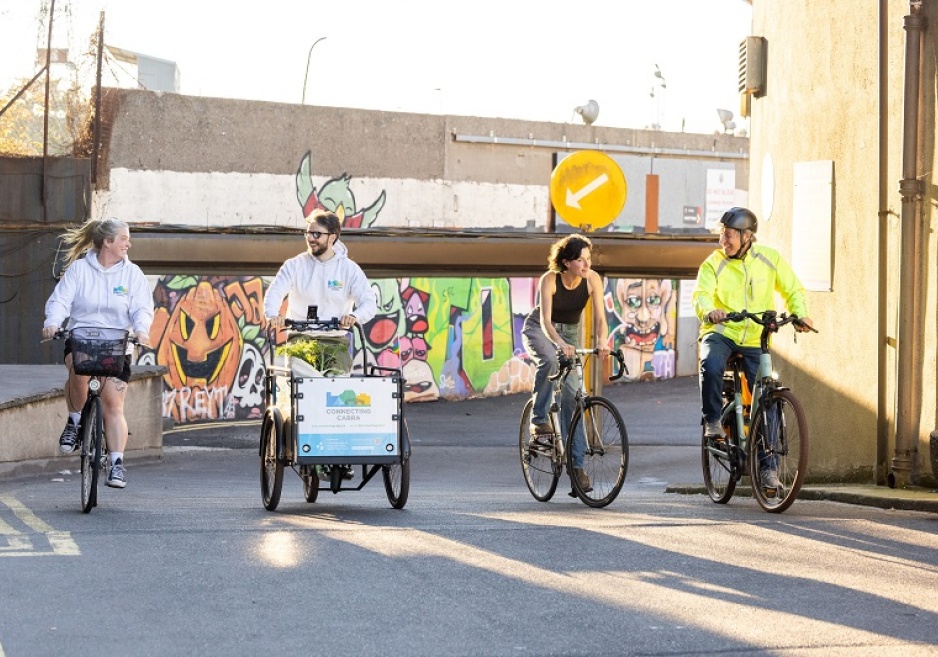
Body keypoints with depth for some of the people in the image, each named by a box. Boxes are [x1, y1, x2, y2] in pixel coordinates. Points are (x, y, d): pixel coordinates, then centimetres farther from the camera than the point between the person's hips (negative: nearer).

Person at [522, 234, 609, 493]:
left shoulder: (593, 279, -18)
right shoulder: (549, 280, -26)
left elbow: (600, 318, -21)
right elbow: (545, 320, -34)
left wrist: (601, 342, -42)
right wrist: (560, 344, -53)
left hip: (570, 332, 3)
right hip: (538, 329, -3)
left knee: (571, 394, -8)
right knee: (550, 361, -38)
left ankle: (576, 463, -6)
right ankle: (539, 418, -21)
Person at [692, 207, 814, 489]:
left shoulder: (770, 259, 2)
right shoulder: (714, 263, -4)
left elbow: (793, 290, 7)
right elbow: (701, 294, -19)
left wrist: (800, 314, -13)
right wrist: (709, 311, -42)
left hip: (755, 340, 2)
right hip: (720, 332, -2)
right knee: (711, 366, -36)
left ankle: (767, 465, 7)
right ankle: (712, 421, -13)